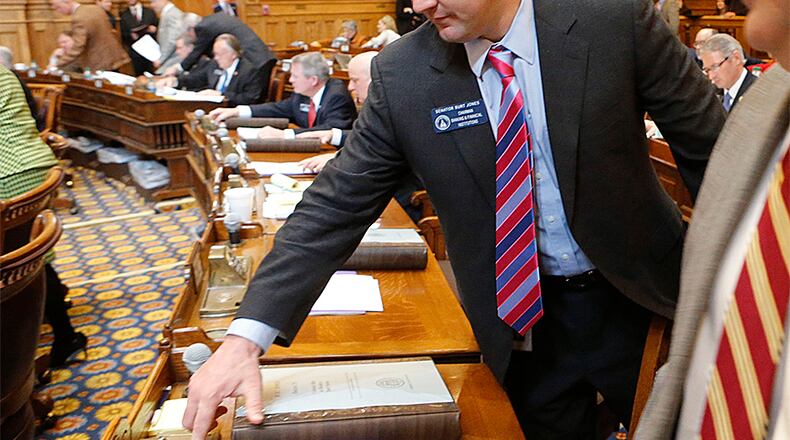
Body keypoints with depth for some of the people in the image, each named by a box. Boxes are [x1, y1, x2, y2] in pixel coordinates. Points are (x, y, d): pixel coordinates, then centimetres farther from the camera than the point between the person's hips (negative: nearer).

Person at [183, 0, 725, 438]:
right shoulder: (401, 75, -12)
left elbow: (708, 142, -7)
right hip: (524, 314, 1)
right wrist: (245, 338, -20)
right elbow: (337, 204, -12)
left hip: (636, 294, 0)